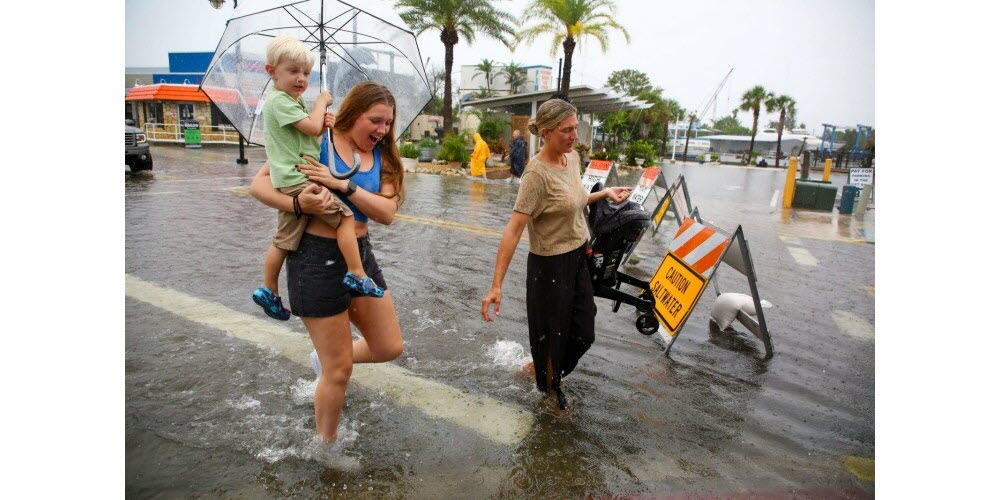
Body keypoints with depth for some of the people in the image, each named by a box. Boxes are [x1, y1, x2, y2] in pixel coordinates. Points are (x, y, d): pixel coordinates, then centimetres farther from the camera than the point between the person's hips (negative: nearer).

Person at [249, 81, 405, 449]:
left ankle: (326, 360, 41)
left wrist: (343, 185, -23)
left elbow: (387, 213, -9)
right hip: (317, 257, -6)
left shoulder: (382, 157, 5)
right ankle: (326, 443, 31)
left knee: (390, 348, 12)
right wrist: (297, 203, -30)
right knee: (340, 369, 4)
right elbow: (259, 184, -11)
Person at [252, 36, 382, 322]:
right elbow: (311, 127, -16)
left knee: (284, 240, 13)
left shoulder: (293, 102, 21)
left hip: (289, 183, 10)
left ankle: (268, 290, 22)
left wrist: (323, 124, 2)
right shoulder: (280, 101, -9)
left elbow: (310, 133, 23)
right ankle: (357, 275, -11)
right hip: (297, 179, -10)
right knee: (345, 215, -12)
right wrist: (321, 102, 0)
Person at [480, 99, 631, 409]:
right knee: (553, 335, 11)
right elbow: (514, 229, -28)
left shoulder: (573, 158, 1)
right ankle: (549, 388, 39)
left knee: (582, 333, 18)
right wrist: (496, 285, -32)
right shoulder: (537, 173, -23)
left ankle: (540, 369, 43)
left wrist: (605, 194, 8)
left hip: (578, 258, 8)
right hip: (551, 265, -8)